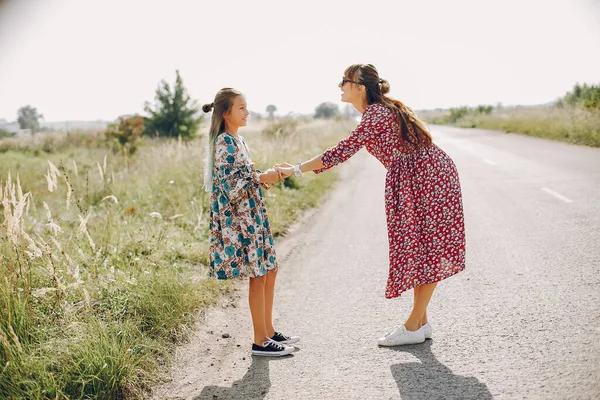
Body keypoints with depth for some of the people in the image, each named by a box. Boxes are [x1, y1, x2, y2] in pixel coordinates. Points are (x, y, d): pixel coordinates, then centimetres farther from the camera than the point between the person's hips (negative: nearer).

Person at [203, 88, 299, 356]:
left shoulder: (238, 141, 14)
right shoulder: (224, 142, -15)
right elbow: (230, 186, -21)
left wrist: (264, 178, 7)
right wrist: (262, 178, -18)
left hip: (252, 216, 10)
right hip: (239, 219, -10)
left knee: (269, 271, 13)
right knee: (258, 276, -3)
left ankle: (269, 331, 24)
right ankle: (260, 342, 7)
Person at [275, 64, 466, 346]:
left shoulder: (376, 113, -19)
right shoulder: (382, 109, 12)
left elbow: (344, 150, -24)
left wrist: (297, 170, -22)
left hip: (428, 180, -10)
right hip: (418, 182, 10)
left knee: (426, 250, -2)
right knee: (419, 249, 11)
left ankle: (414, 326, 5)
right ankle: (420, 322, 19)